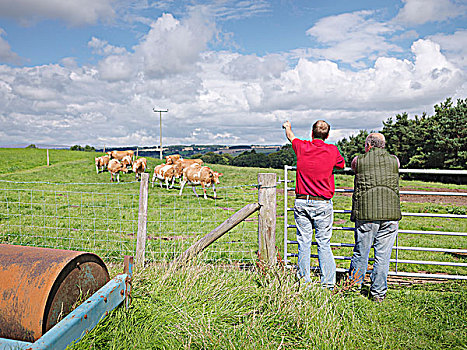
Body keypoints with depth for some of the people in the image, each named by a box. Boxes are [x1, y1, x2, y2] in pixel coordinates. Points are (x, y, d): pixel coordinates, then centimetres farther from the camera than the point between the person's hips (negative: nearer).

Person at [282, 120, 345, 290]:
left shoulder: (302, 147, 0)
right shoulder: (332, 150, -3)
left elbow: (291, 137, 23)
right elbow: (342, 164, 18)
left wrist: (287, 127, 45)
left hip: (301, 202, 1)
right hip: (323, 204, -1)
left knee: (304, 243, 6)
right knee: (324, 244, 4)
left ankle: (304, 281, 12)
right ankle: (328, 283, 7)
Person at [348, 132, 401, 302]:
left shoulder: (359, 161, 4)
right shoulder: (394, 161, 10)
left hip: (366, 213, -1)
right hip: (391, 212, 2)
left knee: (361, 253, 11)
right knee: (383, 256, 7)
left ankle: (354, 286, 24)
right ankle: (378, 293, 15)